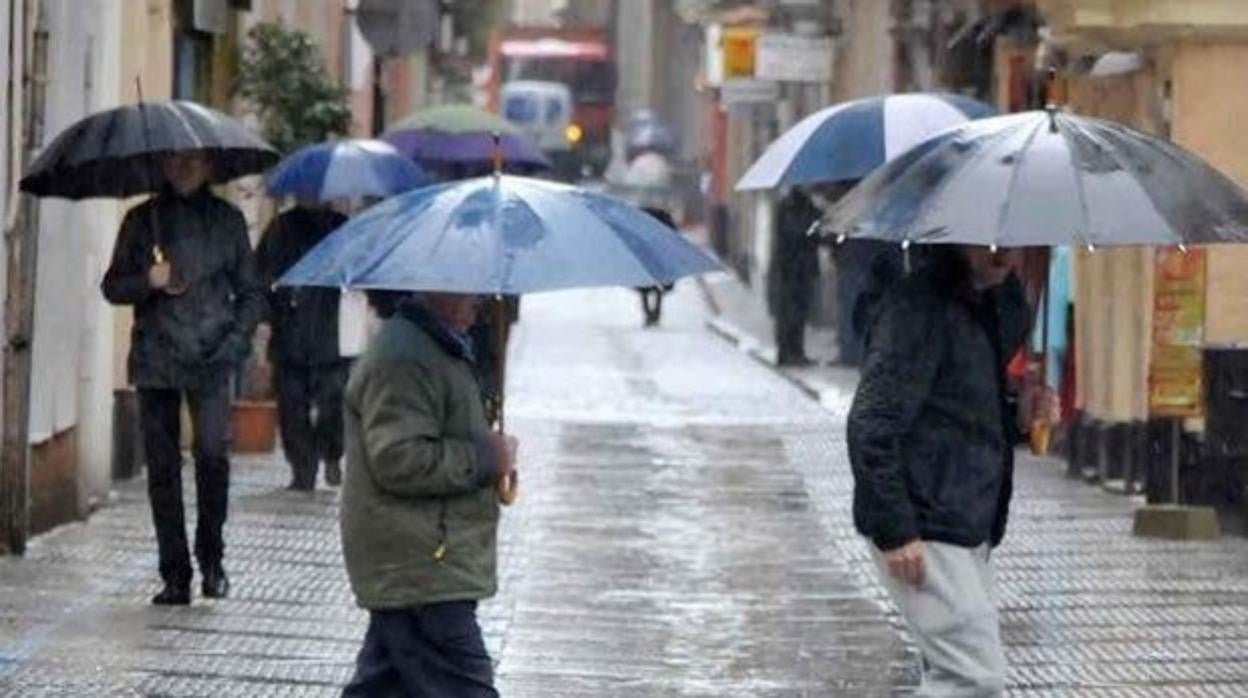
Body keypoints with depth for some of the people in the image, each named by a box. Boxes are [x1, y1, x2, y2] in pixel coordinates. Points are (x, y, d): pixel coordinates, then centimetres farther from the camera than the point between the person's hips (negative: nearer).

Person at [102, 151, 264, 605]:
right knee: (162, 466, 0)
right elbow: (113, 286, 10)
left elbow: (251, 292, 13)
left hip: (211, 360, -1)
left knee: (213, 452, -15)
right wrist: (149, 281, -10)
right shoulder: (142, 221, 10)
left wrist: (235, 340, -2)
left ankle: (211, 559, 3)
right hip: (156, 359, 1)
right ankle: (175, 577, 5)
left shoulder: (227, 220, 10)